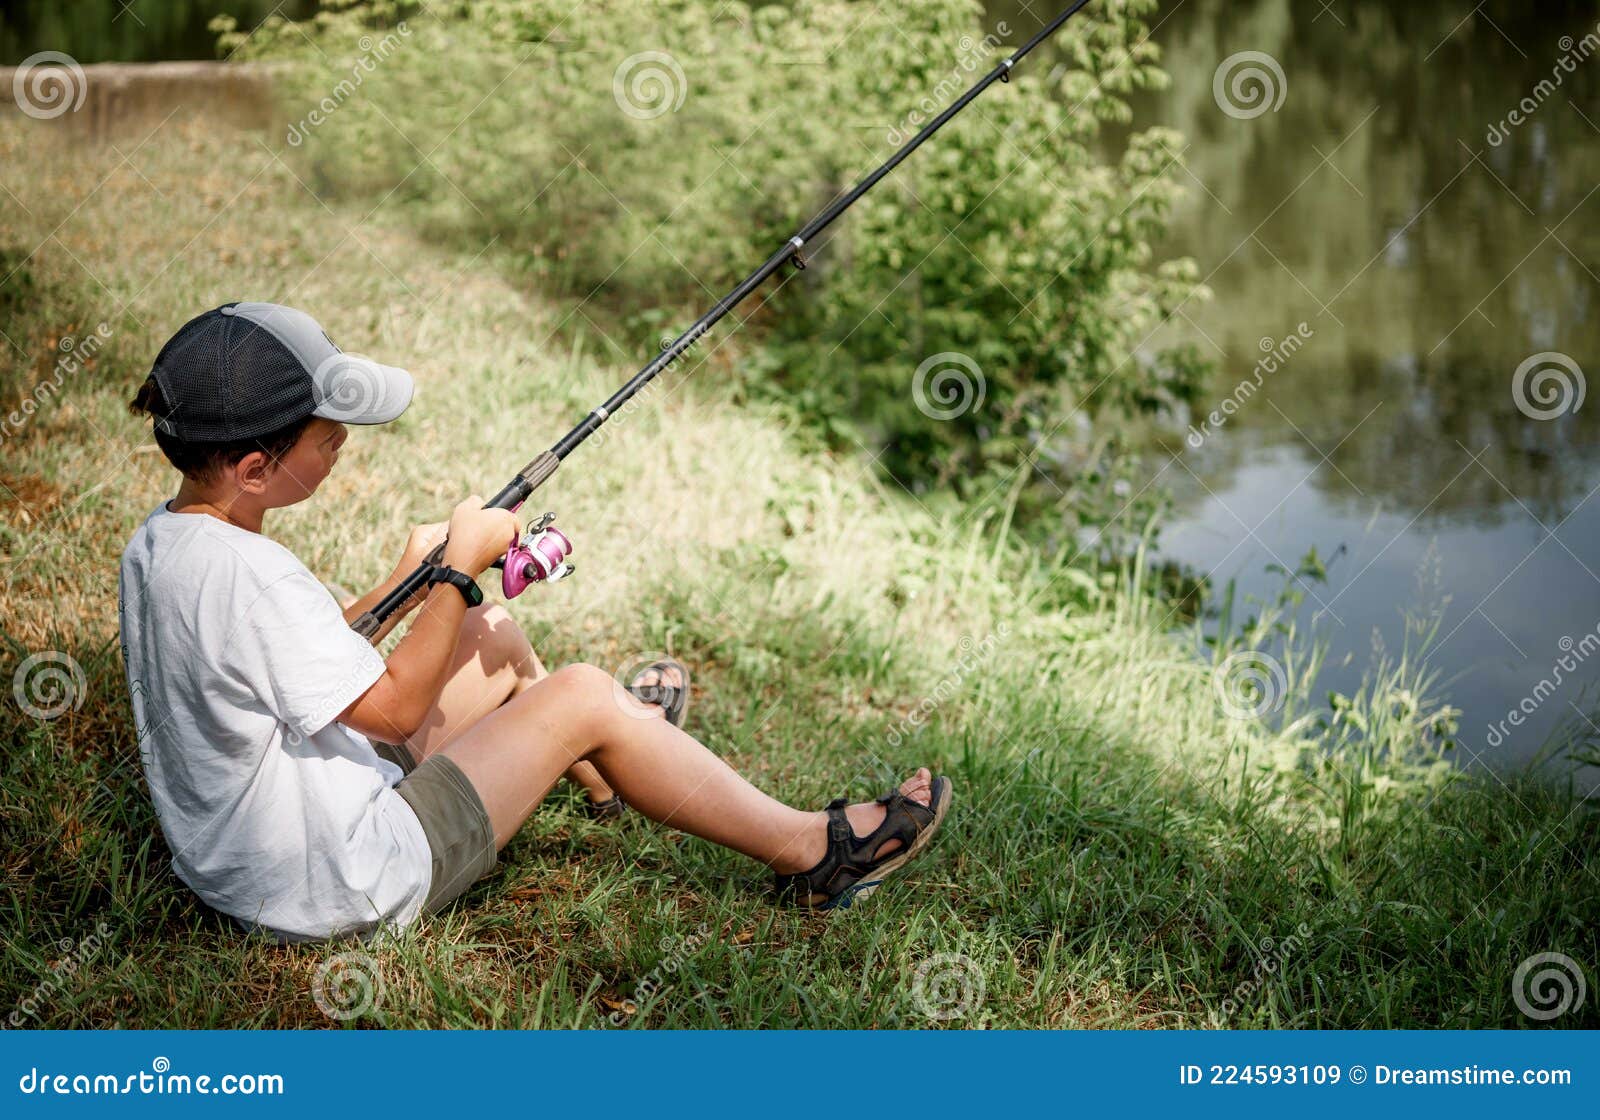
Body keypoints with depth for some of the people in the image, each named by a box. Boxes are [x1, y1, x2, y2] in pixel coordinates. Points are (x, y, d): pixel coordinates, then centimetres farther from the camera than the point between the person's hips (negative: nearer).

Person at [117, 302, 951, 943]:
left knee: (494, 637, 19)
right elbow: (396, 709, -22)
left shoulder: (157, 542, 1)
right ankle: (812, 852, 10)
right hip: (342, 891, -9)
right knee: (582, 698, -3)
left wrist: (408, 584, 6)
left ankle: (607, 769, 50)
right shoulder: (246, 574, -30)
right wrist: (458, 570, -13)